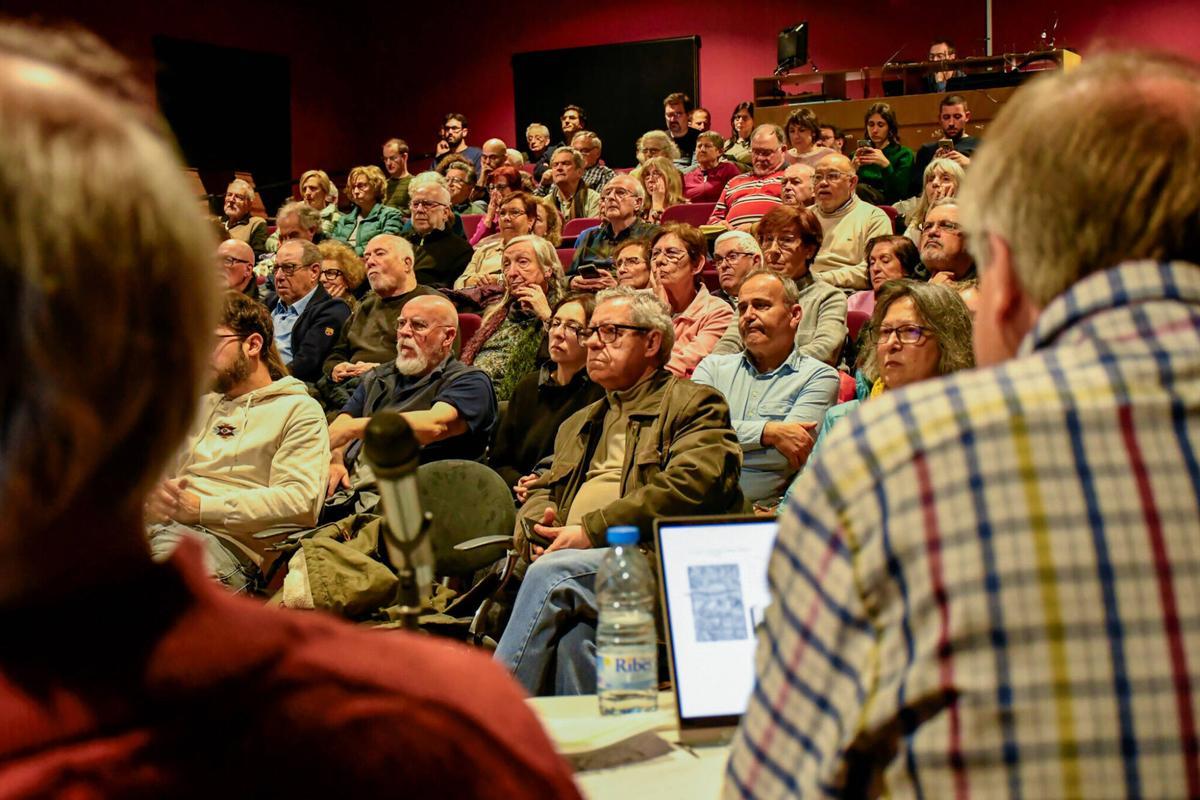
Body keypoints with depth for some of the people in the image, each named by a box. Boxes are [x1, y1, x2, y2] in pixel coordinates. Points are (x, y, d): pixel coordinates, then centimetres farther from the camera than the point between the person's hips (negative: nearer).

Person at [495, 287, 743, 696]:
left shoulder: (695, 404, 10)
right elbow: (542, 491, 29)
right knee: (574, 638, -32)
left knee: (554, 573, -32)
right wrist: (537, 529, 1)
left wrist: (592, 531, -12)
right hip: (569, 559, 5)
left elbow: (690, 486, -7)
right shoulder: (578, 424, 34)